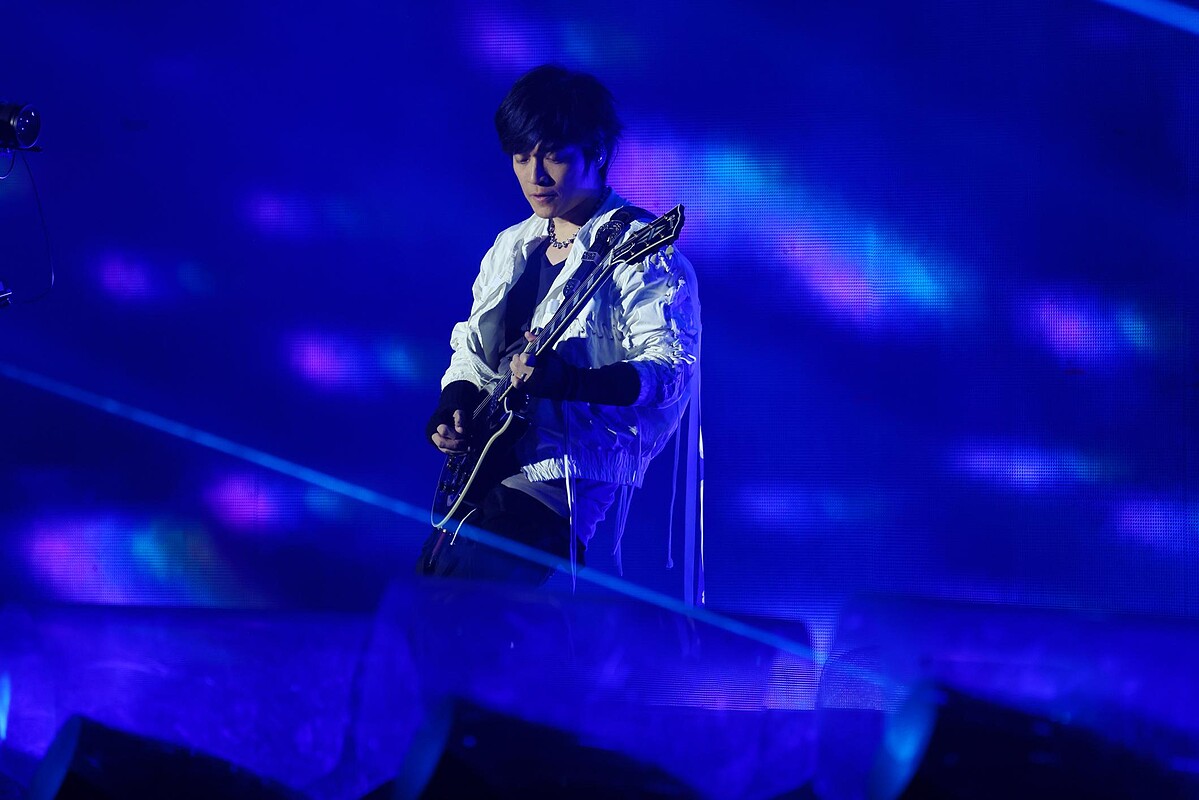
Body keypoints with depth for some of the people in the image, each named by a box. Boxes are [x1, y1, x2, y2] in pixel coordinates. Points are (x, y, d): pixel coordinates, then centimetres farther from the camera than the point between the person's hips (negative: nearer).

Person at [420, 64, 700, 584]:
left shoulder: (640, 249, -7)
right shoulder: (511, 248, 16)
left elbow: (672, 366, -17)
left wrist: (569, 383, -31)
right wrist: (454, 406, 3)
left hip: (561, 480, -8)